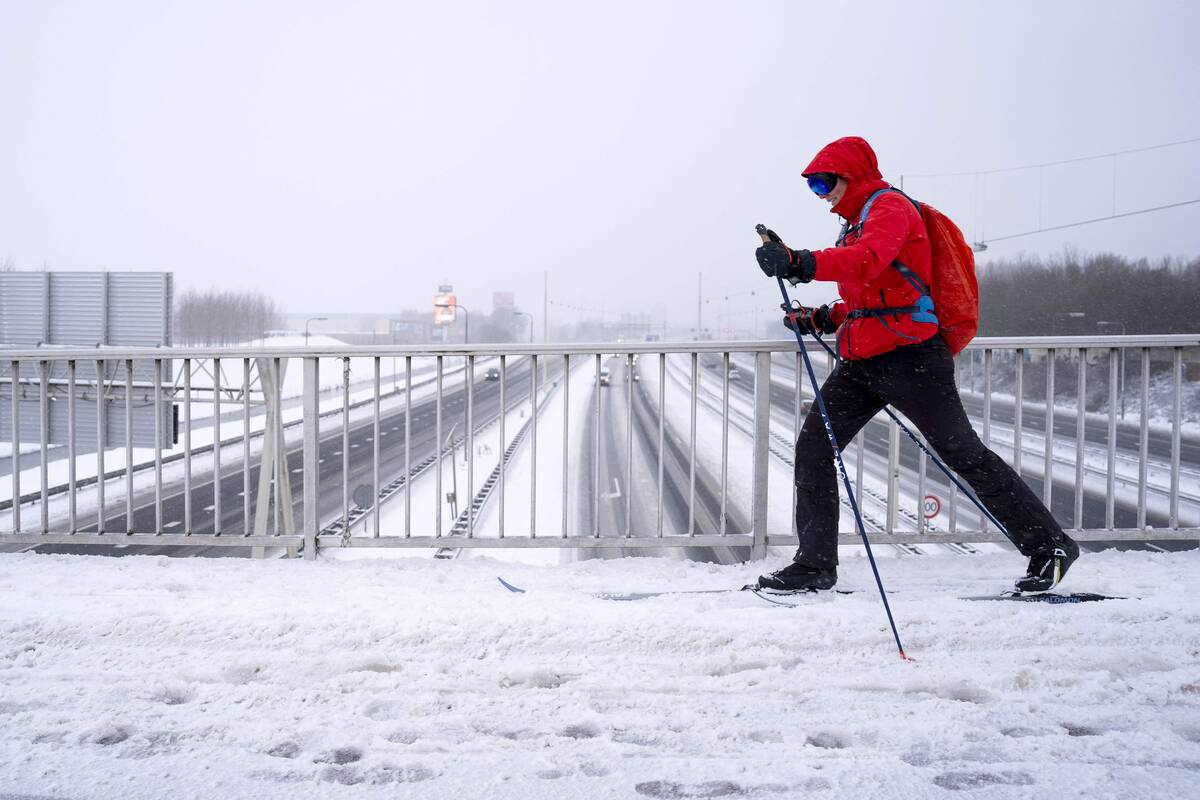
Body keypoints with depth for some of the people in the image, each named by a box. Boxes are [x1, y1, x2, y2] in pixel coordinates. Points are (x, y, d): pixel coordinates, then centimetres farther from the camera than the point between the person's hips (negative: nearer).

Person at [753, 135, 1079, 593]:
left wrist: (802, 264, -39)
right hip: (862, 362, 9)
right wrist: (825, 319, 12)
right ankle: (815, 564, 5)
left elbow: (867, 262, -28)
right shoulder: (856, 224, 23)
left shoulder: (890, 207, -7)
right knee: (813, 448, 0)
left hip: (908, 357, -9)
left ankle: (1049, 547, 10)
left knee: (963, 453, -2)